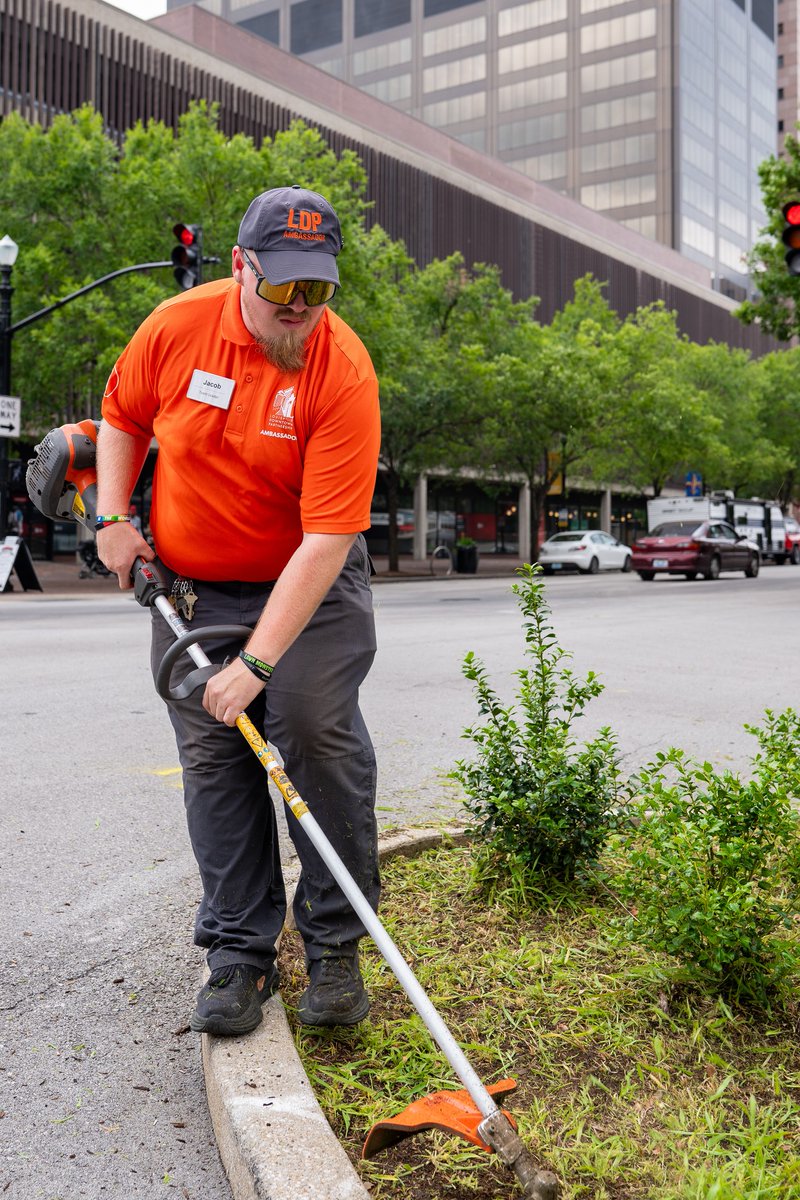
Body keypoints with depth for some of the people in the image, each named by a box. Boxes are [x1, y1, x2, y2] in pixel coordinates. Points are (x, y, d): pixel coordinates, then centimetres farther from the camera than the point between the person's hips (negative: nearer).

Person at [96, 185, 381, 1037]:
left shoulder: (344, 372, -21)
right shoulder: (177, 327, -11)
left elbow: (327, 538, -26)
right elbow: (122, 419, 11)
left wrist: (257, 661, -30)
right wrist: (113, 518, -3)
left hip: (309, 584, -2)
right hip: (188, 583, 3)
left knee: (318, 729, -14)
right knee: (213, 758, 1)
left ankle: (336, 944, 4)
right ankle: (238, 951, 12)